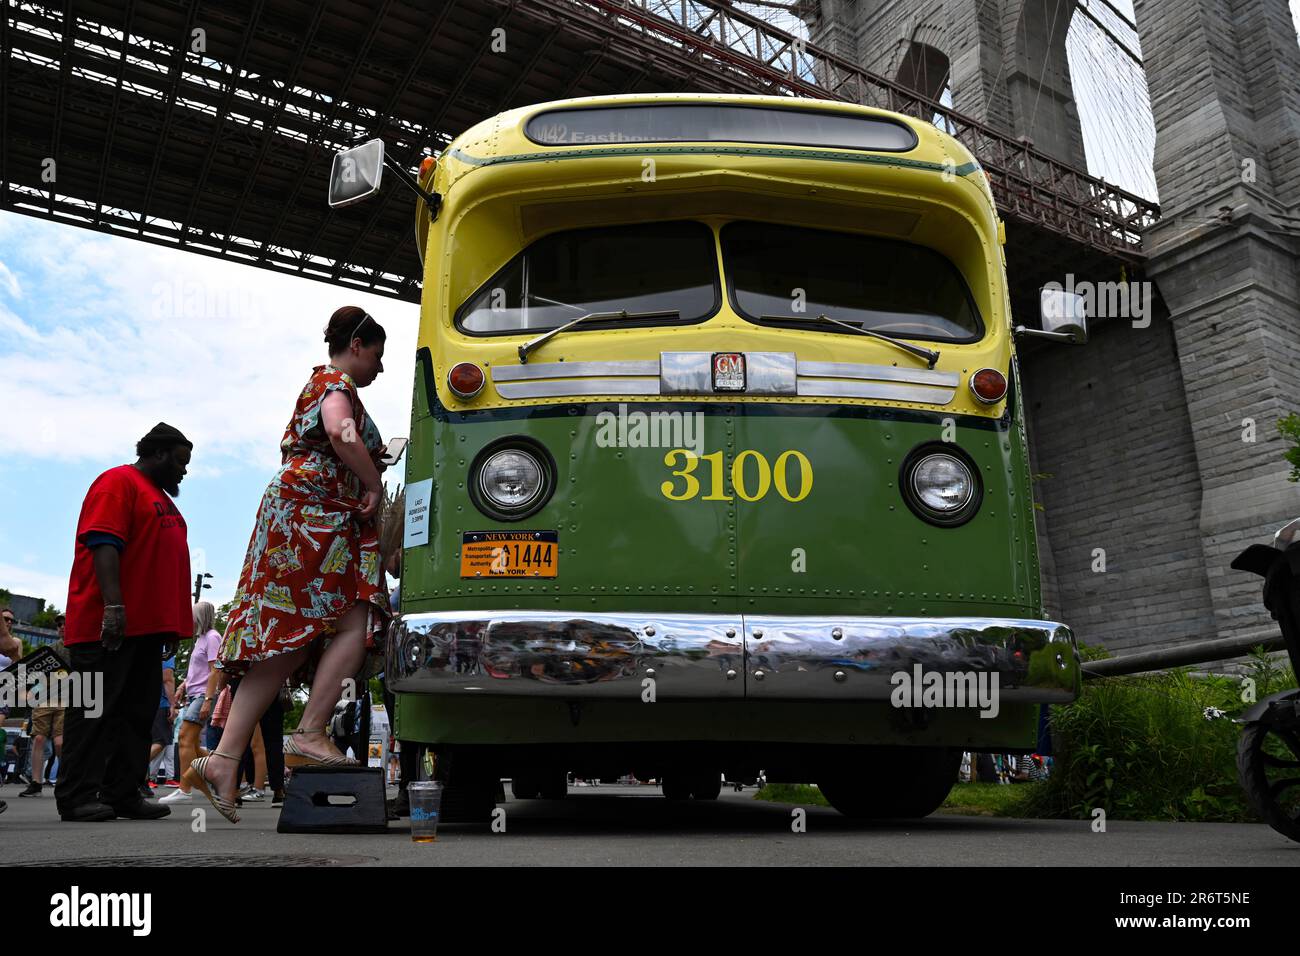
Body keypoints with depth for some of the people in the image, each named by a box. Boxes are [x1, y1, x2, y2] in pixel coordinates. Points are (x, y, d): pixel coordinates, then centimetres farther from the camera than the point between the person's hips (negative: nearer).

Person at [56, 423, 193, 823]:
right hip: (109, 625, -9)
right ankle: (77, 798, 0)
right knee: (95, 709, -5)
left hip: (146, 626, 9)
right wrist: (113, 605, -26)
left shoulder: (161, 497, 24)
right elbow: (103, 544, -16)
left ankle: (123, 794, 11)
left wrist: (172, 625, 22)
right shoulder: (119, 482, -5)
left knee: (137, 712, 7)